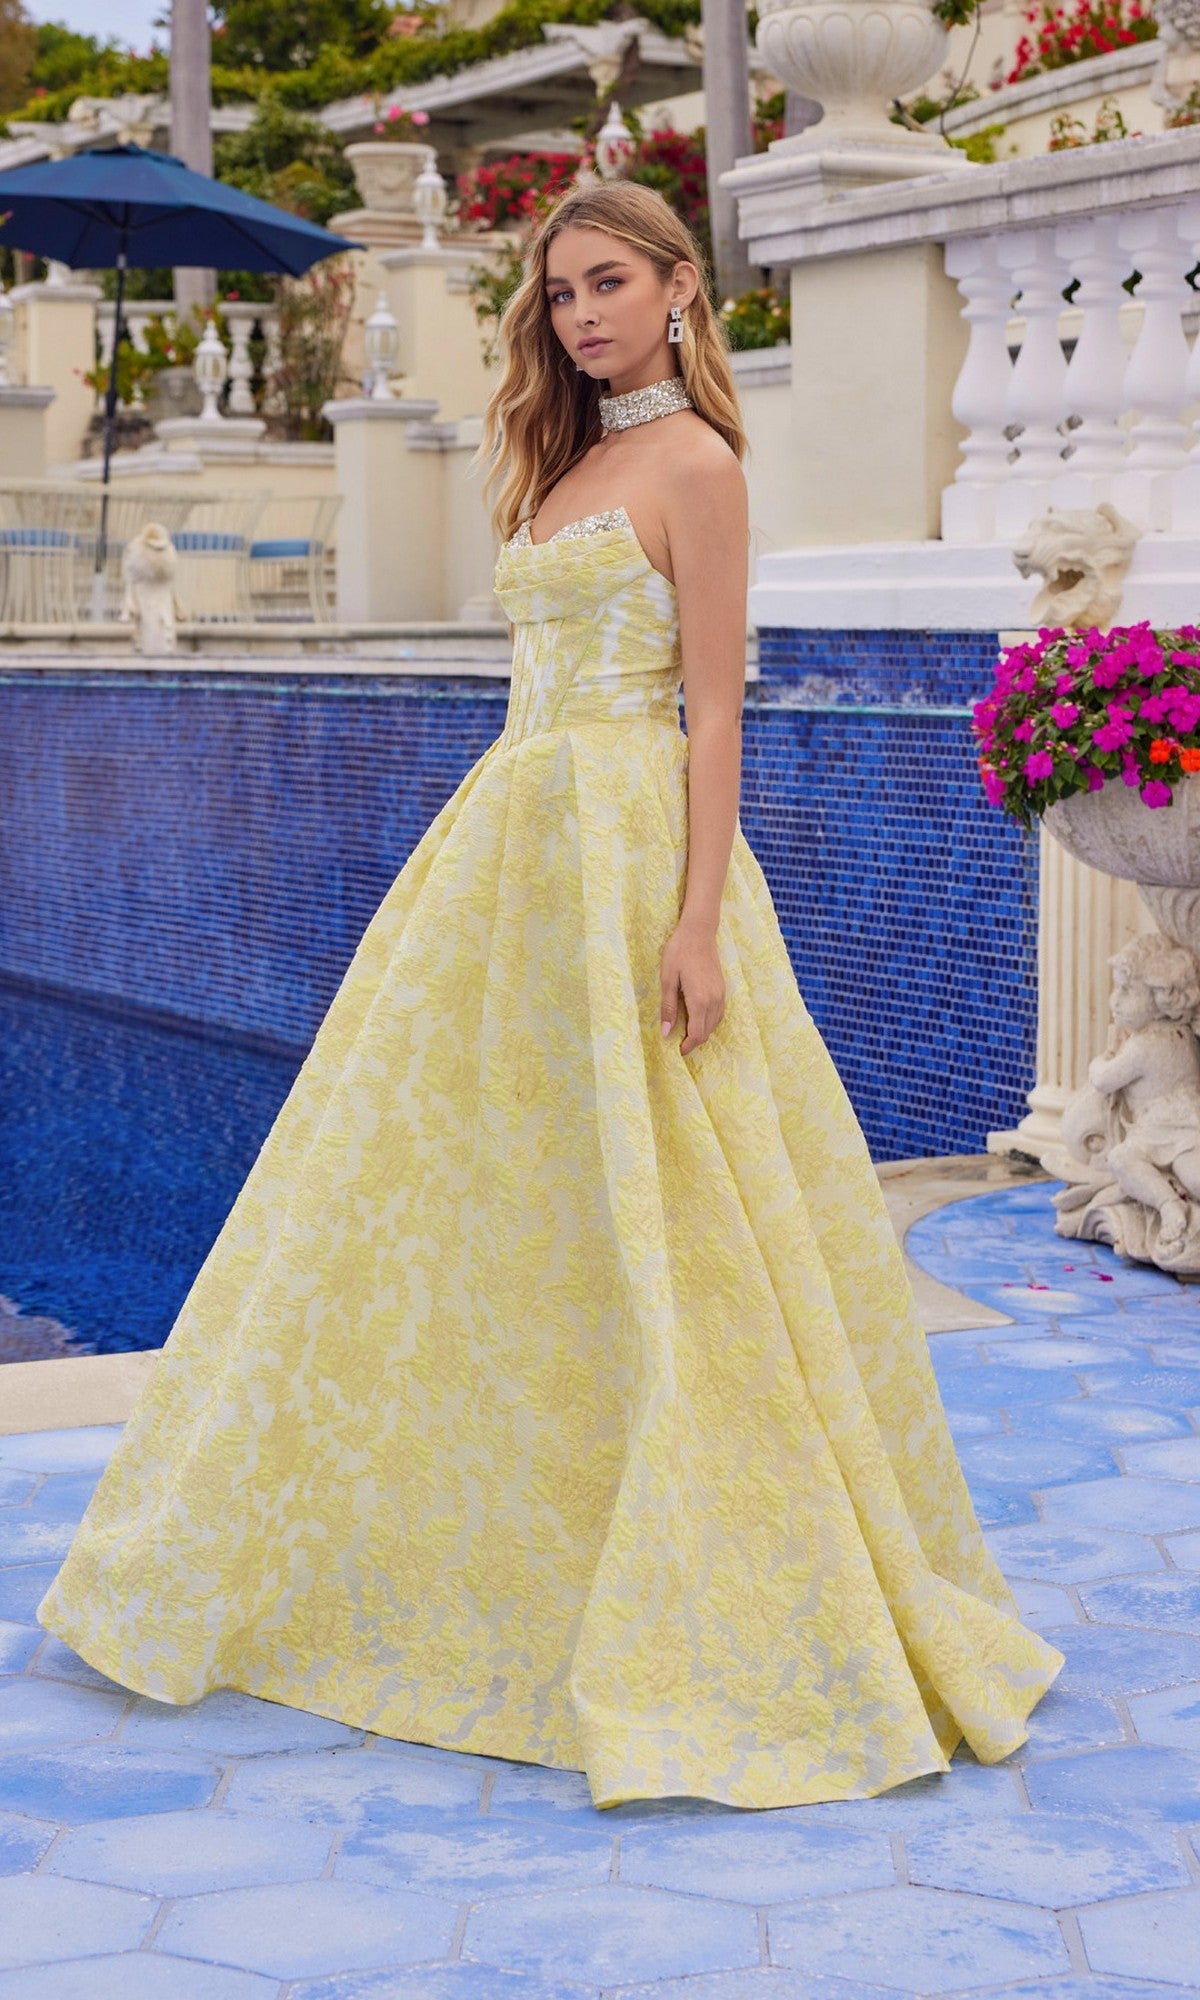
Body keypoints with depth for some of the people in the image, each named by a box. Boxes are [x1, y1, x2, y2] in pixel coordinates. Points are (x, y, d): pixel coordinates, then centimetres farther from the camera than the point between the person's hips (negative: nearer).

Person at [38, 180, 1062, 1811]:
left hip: (625, 848, -9)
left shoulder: (694, 466, -7)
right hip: (513, 840, 9)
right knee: (464, 1196, 11)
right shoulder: (565, 464, 17)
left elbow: (714, 712, -13)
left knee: (649, 1230, -6)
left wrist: (698, 923, -20)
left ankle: (731, 1617, 5)